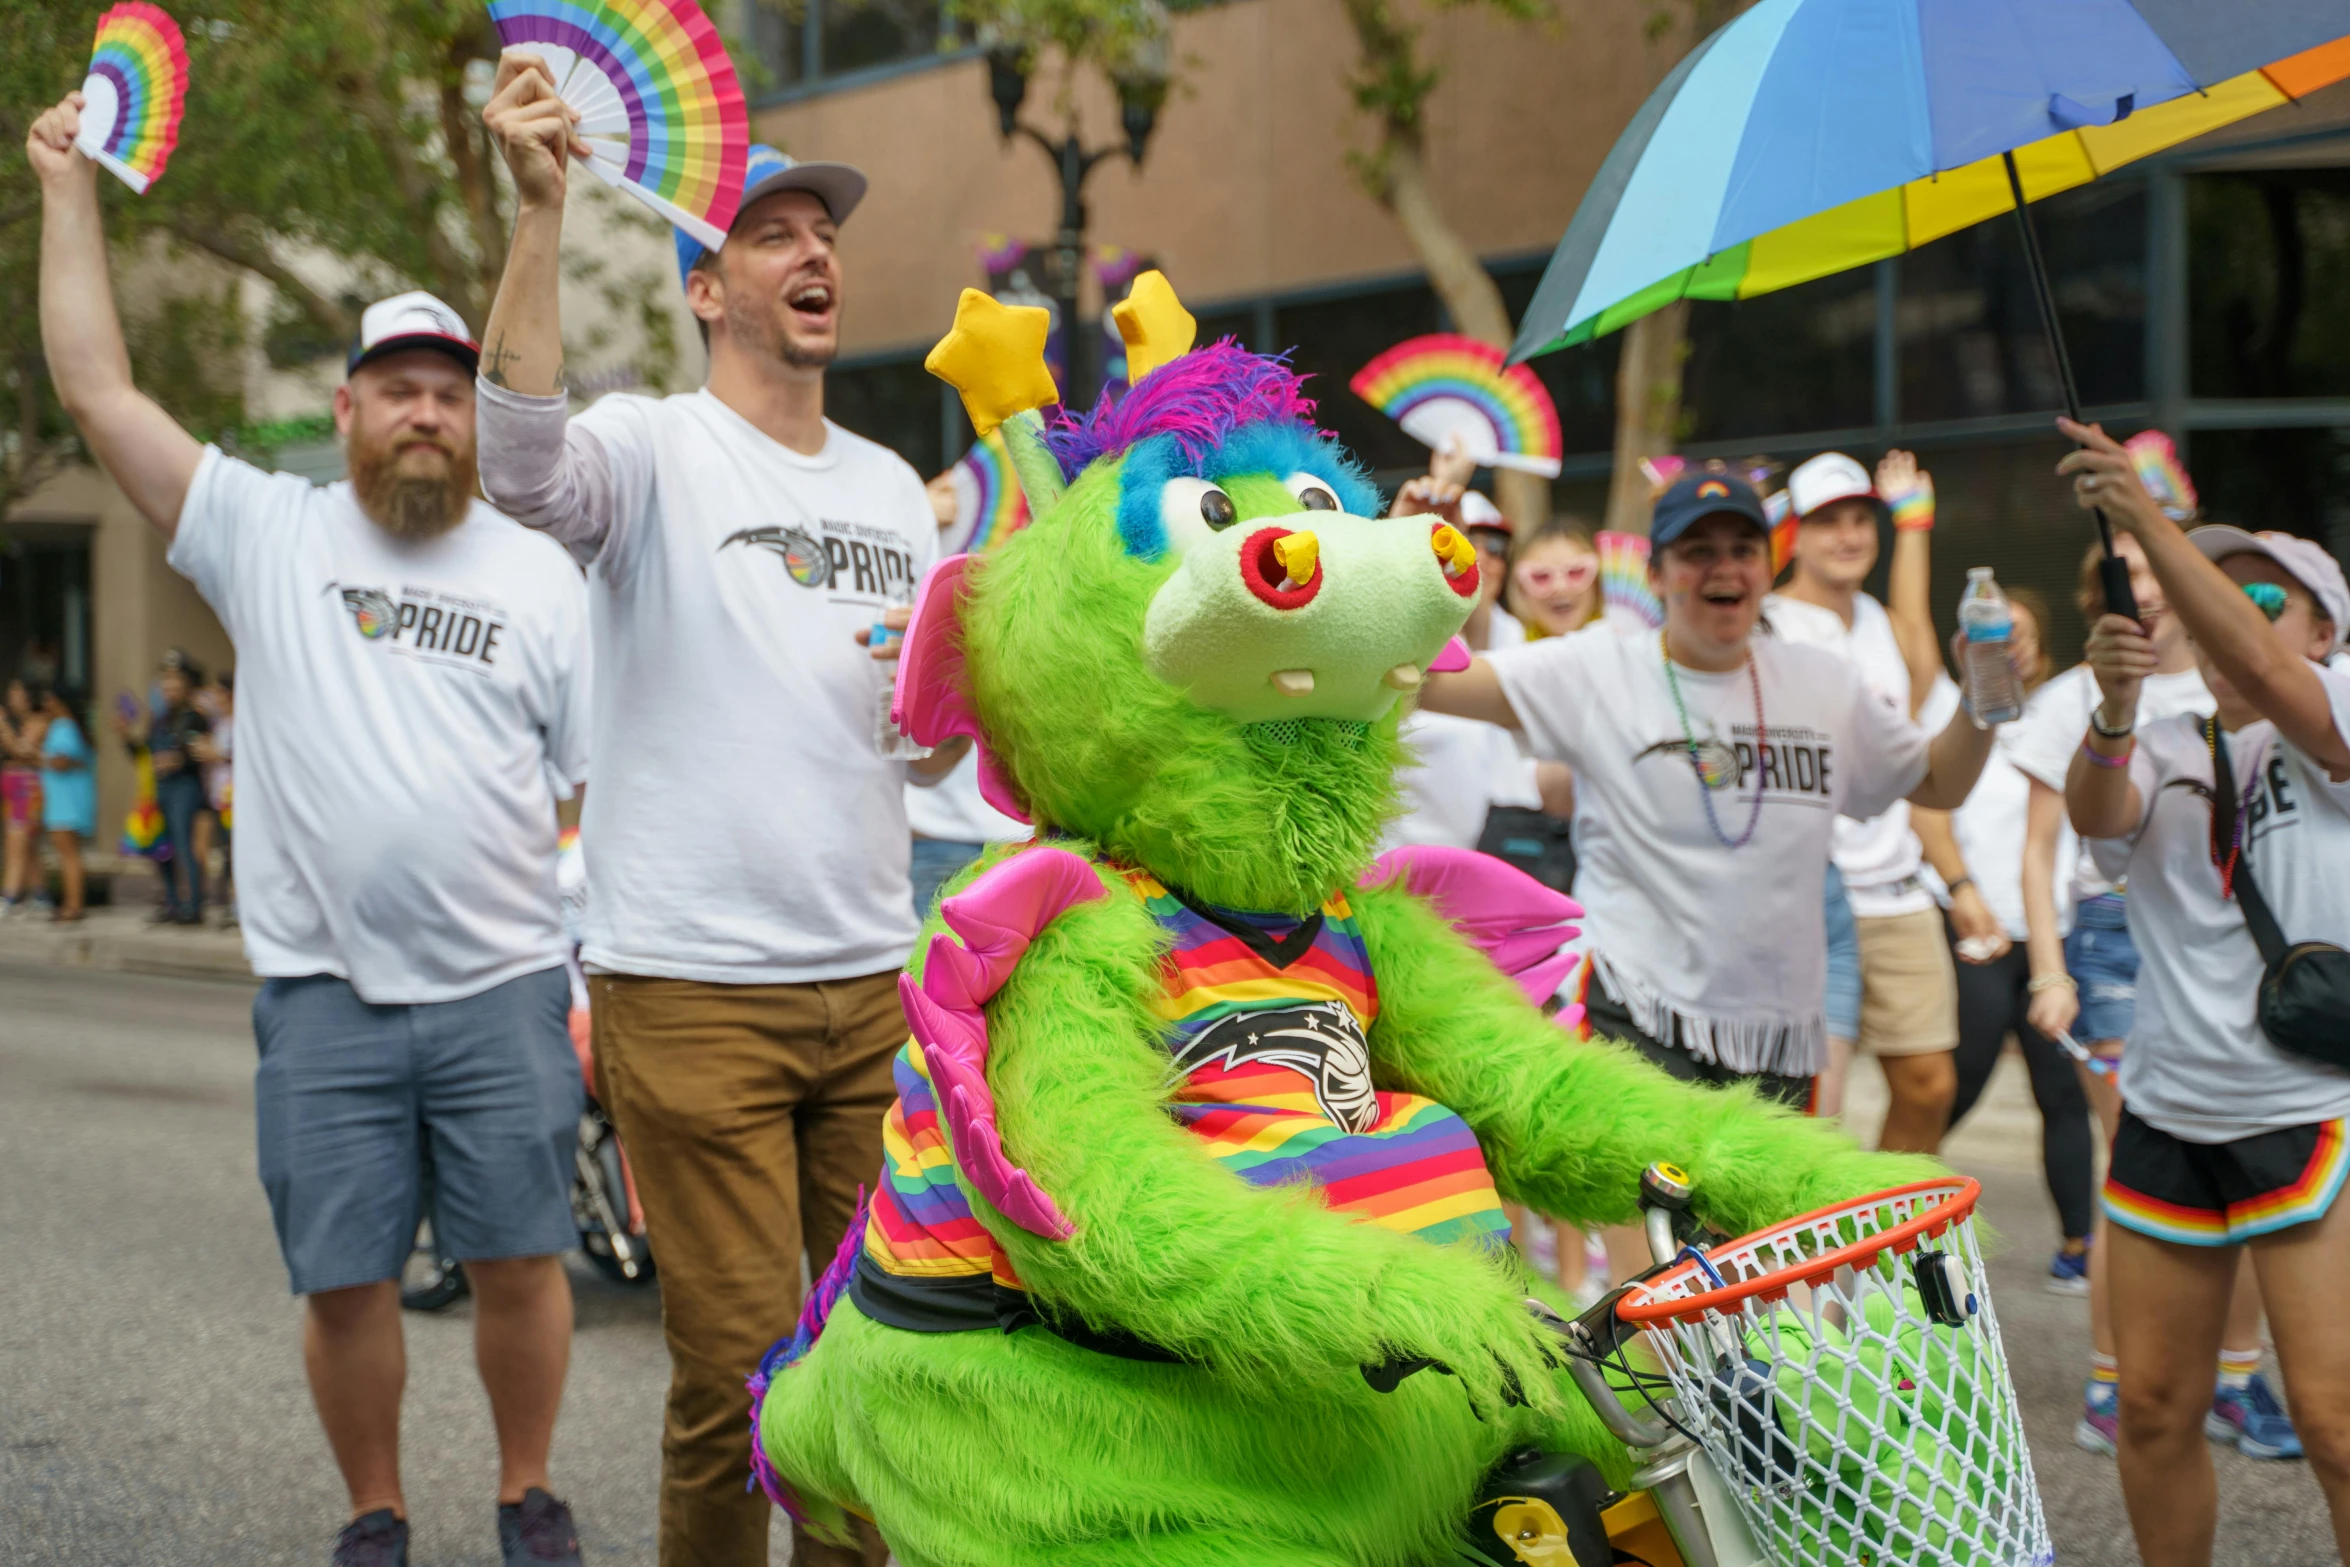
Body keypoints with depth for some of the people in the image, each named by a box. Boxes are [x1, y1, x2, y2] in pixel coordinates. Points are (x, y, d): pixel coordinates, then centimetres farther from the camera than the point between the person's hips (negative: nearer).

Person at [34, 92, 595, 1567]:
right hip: (323, 997, 0)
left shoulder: (542, 576, 6)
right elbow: (97, 389, 0)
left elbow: (610, 790, 6)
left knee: (519, 1261, 5)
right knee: (345, 1281, 6)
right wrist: (71, 190, 1)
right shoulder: (267, 533, 4)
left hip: (505, 989, 0)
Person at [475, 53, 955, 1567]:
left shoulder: (894, 489, 16)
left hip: (873, 983, 6)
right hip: (693, 986, -5)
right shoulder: (653, 448, -2)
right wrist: (542, 208, -35)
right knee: (741, 1369, -3)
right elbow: (524, 454, -27)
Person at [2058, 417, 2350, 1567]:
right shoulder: (2162, 751, 11)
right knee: (2154, 1406, 7)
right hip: (2167, 1113, 5)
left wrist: (2146, 516, -30)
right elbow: (2094, 814, -11)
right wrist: (2113, 712, -32)